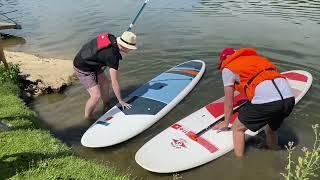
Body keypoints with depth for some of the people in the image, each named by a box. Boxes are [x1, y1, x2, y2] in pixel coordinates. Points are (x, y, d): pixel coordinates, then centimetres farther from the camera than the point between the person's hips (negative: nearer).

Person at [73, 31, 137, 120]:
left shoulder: (111, 37, -8)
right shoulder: (113, 56, -30)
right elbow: (114, 83, -24)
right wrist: (120, 101, -12)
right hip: (83, 68, -10)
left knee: (105, 82, 22)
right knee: (96, 96, -15)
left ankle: (106, 107, 40)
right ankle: (87, 118, 9)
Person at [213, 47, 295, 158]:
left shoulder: (228, 69, 13)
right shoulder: (255, 57, 33)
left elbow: (229, 101, 18)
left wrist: (226, 122, 33)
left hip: (265, 100, -7)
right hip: (290, 99, 7)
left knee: (238, 128, 16)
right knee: (271, 130, 31)